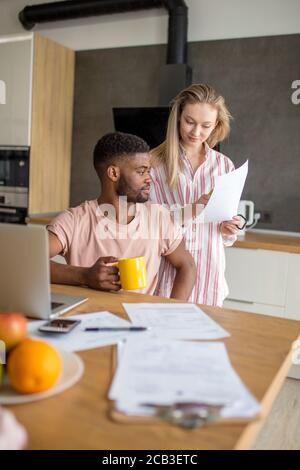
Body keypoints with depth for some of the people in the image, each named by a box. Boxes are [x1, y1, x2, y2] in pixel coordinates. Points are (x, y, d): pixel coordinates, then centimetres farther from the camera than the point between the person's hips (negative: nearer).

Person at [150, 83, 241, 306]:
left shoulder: (225, 166, 4)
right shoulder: (155, 162, -5)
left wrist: (229, 231, -11)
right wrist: (193, 210, -19)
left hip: (208, 272, 3)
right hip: (166, 270, -2)